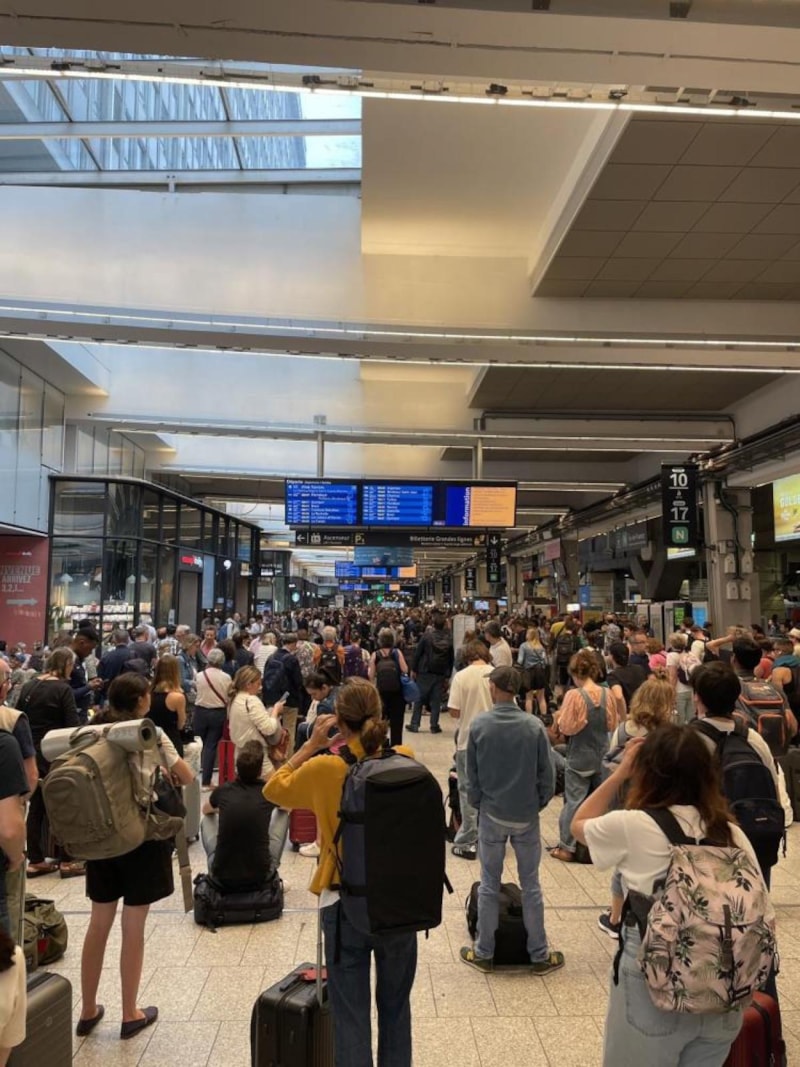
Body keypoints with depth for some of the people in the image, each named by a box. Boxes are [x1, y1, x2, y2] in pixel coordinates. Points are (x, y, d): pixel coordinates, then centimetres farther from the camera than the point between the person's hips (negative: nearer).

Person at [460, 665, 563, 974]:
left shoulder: (479, 725, -12)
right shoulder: (534, 726, -11)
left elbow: (471, 775, -4)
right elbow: (547, 776, -5)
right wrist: (538, 805, 11)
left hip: (492, 815, 0)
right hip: (526, 816, 1)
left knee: (489, 885, 13)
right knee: (530, 885, 14)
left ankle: (484, 953, 24)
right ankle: (539, 955, 24)